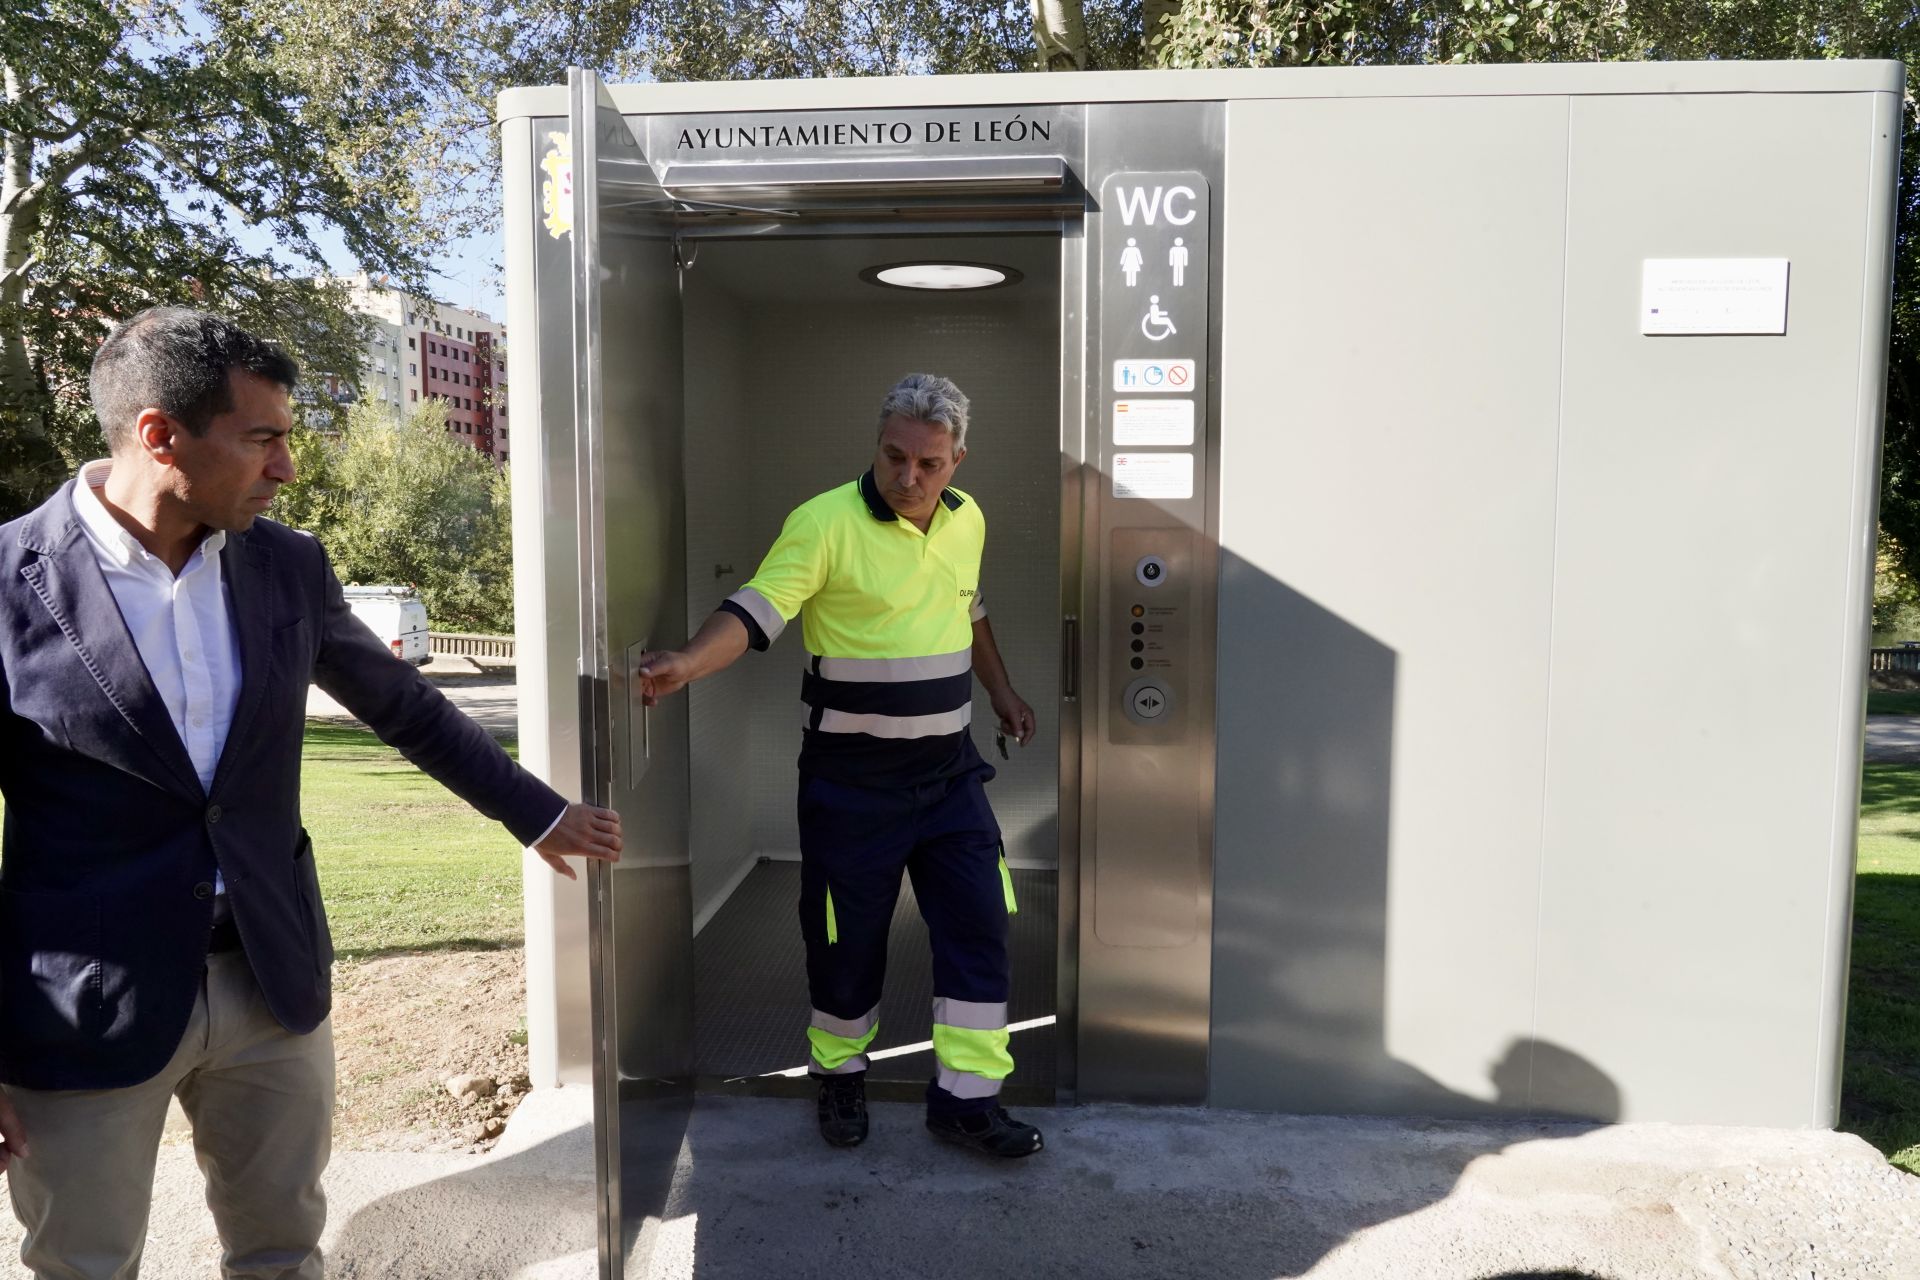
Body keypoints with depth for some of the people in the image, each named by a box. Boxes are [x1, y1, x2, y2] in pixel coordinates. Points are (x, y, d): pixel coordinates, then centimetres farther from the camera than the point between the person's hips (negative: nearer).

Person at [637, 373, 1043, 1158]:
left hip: (948, 770, 5)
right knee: (848, 937, 8)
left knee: (978, 925, 4)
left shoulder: (966, 520, 5)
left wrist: (1001, 691, 26)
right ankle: (840, 1077, 33)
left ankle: (967, 1098, 18)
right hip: (850, 778, -5)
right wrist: (686, 664, -41)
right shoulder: (825, 523, -15)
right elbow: (755, 612, -25)